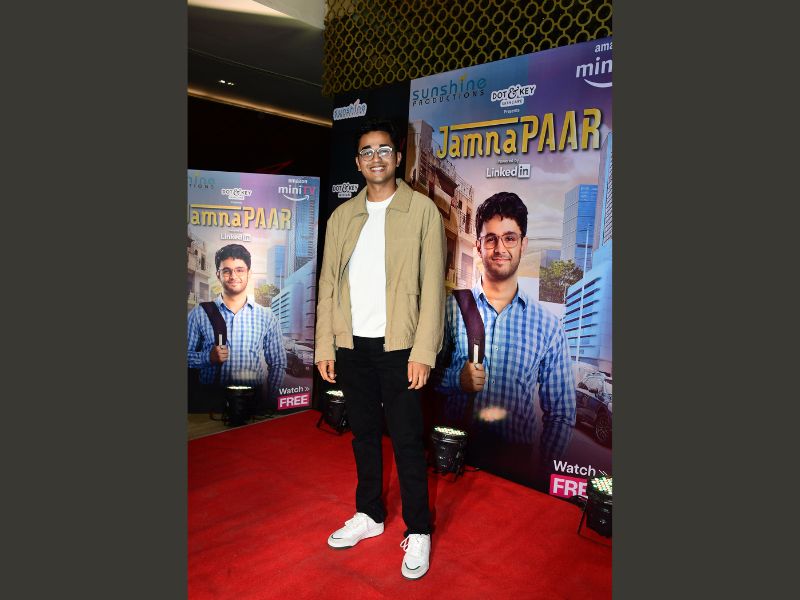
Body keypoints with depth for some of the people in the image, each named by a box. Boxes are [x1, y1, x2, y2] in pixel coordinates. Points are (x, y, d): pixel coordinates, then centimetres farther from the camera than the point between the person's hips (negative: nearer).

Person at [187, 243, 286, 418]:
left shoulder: (266, 317, 8)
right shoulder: (199, 314, 6)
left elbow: (278, 364, 11)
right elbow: (187, 354, 8)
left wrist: (269, 402, 3)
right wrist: (208, 357, -10)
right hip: (210, 398, 0)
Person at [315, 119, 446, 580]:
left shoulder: (422, 209, -2)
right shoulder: (342, 216, 10)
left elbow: (432, 285, -7)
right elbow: (329, 284, 9)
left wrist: (423, 352, -13)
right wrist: (325, 345, 3)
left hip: (398, 345, -4)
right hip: (352, 345, 4)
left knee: (407, 439, 2)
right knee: (364, 433, 15)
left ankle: (418, 531, 19)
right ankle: (369, 515, 33)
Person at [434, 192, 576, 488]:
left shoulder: (548, 326, 3)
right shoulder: (451, 308, 1)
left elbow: (560, 414, 8)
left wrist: (539, 472, -1)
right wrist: (457, 378, -13)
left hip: (516, 463, 1)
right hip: (454, 453, -1)